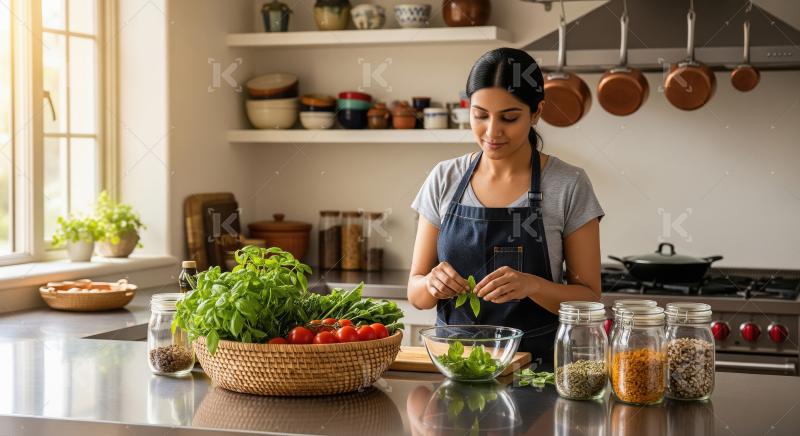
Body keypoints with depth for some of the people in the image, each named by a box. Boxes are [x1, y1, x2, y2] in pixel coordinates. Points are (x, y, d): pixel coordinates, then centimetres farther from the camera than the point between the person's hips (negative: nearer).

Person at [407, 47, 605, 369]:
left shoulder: (569, 186, -3)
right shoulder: (444, 180, 5)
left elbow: (588, 300, -2)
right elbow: (416, 293, 9)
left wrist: (531, 285, -20)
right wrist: (433, 283, -14)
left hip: (536, 363, -4)